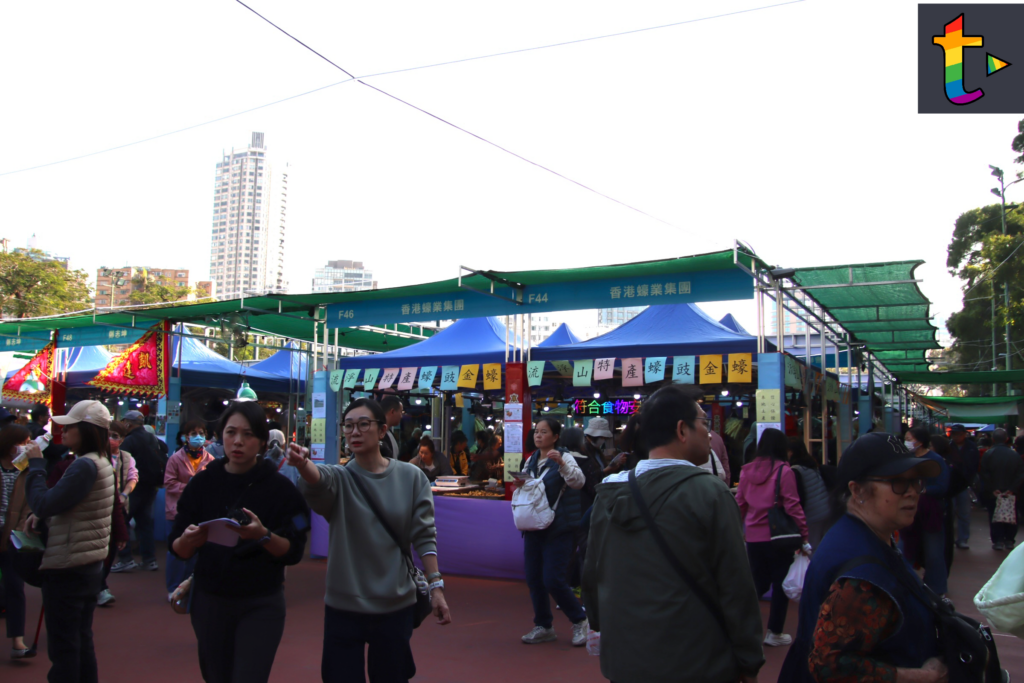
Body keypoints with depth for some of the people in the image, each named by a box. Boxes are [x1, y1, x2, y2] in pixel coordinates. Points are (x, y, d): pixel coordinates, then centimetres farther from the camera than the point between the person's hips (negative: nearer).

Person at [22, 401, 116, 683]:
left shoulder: (85, 466, -21)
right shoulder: (102, 462, 10)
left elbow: (43, 504, -21)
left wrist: (36, 464, -11)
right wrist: (41, 514, 1)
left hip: (67, 569, -9)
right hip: (89, 565, 9)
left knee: (62, 648, 1)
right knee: (82, 641, 17)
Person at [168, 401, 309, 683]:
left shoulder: (280, 488, -9)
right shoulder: (203, 483, -3)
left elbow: (294, 552, -10)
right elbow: (178, 551, -2)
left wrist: (263, 536, -29)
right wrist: (188, 540, -25)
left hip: (261, 605, -3)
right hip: (209, 600, 3)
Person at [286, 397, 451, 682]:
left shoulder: (411, 477, -2)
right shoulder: (339, 477, -4)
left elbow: (424, 535, -1)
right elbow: (318, 479, -28)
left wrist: (435, 586, -9)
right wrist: (302, 463, -50)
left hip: (397, 605, 0)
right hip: (343, 607, 0)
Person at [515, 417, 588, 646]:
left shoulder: (564, 459, -7)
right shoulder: (531, 460, 12)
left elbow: (579, 482, -23)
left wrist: (562, 464, -37)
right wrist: (519, 485, 0)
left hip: (557, 528, -6)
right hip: (534, 526, 6)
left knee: (553, 580, -10)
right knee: (533, 579, 6)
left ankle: (580, 620, 12)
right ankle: (543, 627, 21)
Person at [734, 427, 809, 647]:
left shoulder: (747, 470, 3)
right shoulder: (784, 471, -11)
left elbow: (740, 503, 8)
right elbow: (793, 506, -11)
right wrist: (804, 537, -4)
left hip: (753, 537, 4)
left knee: (759, 584, 17)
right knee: (780, 585, 10)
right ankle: (774, 633, 17)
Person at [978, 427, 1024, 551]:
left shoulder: (988, 454, -8)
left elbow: (983, 474, -12)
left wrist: (991, 489, -9)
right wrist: (1012, 489, -7)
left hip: (993, 494, -2)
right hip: (1011, 494, 2)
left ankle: (998, 541, 2)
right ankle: (1009, 540, 16)